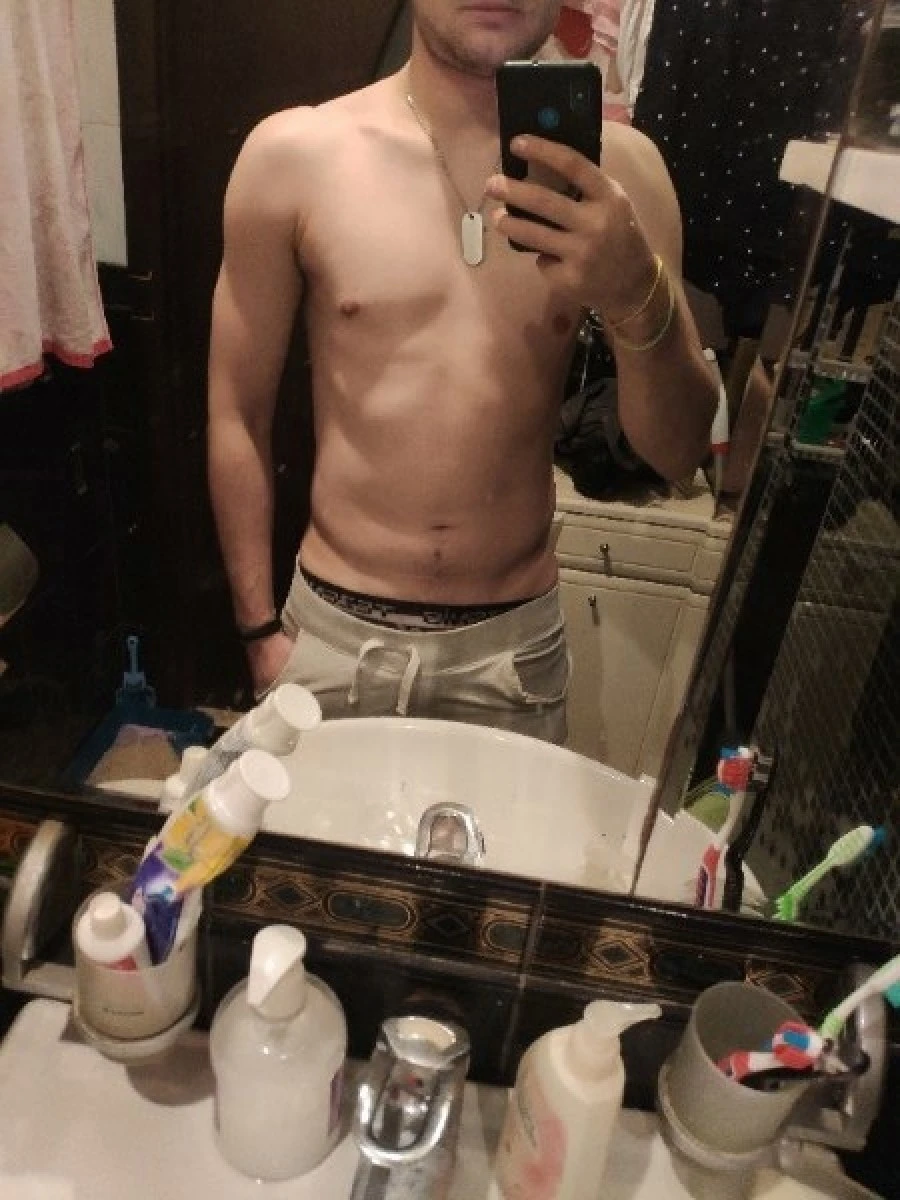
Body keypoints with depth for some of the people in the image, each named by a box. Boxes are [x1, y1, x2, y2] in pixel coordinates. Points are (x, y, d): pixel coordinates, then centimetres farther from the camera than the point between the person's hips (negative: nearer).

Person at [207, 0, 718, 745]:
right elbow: (238, 417, 0)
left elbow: (680, 453, -4)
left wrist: (639, 299, -23)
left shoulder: (614, 167, -4)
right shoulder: (295, 156, -7)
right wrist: (261, 630, 1)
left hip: (517, 641, 1)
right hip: (334, 632, 0)